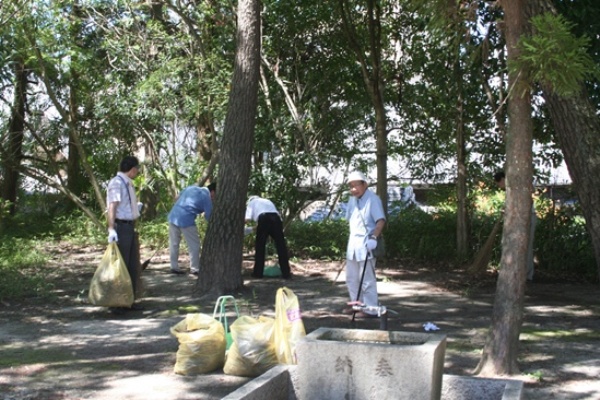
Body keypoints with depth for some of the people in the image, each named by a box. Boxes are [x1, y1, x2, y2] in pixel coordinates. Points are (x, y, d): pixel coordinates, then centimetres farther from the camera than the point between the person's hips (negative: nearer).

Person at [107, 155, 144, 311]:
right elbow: (112, 207, -21)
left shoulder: (128, 183, 16)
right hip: (121, 227, -10)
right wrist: (111, 229, -28)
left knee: (133, 266, 14)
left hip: (130, 227, 10)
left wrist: (136, 207, 36)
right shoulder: (116, 183, -13)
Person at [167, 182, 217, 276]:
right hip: (186, 220, -7)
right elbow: (209, 216, 1)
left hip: (173, 216, 7)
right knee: (194, 245, 6)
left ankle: (174, 267, 20)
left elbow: (178, 197, 22)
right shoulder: (206, 197, -1)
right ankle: (194, 269, 10)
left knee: (174, 243, 14)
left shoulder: (192, 187, 17)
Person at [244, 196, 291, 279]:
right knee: (281, 247, 4)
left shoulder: (251, 202, 26)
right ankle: (286, 273, 2)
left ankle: (258, 272, 10)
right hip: (276, 218, 3)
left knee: (260, 247, 8)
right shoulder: (268, 201, 40)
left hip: (263, 218, -3)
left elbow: (248, 219, 11)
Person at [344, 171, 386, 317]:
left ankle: (371, 309, 5)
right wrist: (353, 237, 13)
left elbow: (381, 221, -22)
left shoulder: (373, 199, -14)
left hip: (366, 244, -8)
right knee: (351, 277, 16)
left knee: (367, 278, -5)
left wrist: (373, 237, -32)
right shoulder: (352, 199, 10)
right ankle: (357, 303, 31)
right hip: (353, 243, 8)